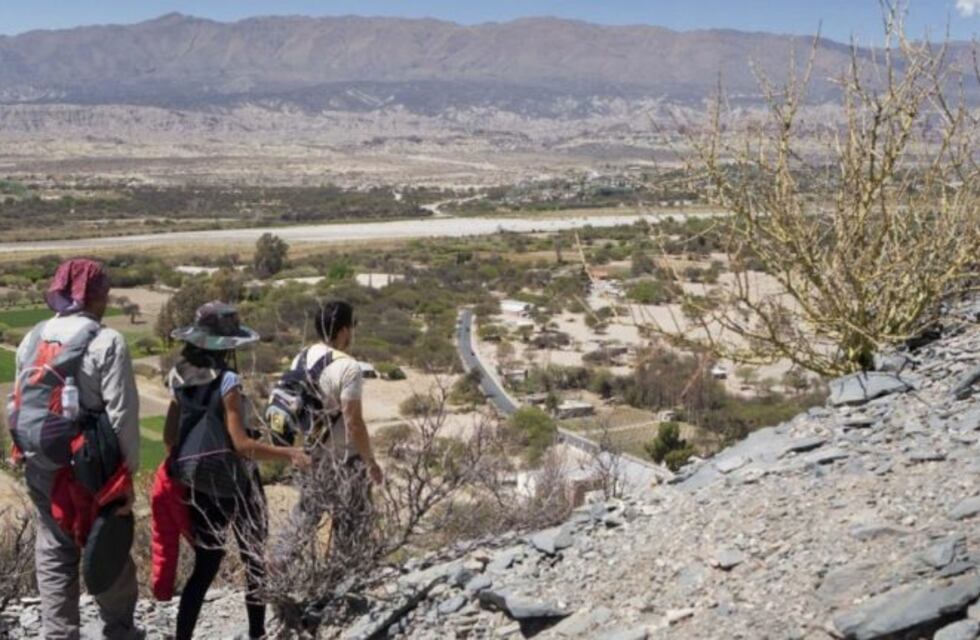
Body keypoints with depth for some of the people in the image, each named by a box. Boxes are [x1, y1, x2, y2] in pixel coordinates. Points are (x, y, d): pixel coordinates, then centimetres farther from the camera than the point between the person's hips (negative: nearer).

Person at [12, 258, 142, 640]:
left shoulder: (32, 339, 6)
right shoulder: (106, 342, -14)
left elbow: (22, 405, 11)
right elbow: (122, 414, -16)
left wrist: (33, 454, 18)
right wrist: (128, 472, -10)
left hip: (41, 466, 5)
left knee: (53, 556, 14)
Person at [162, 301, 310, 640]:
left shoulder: (182, 380, 2)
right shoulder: (227, 382, -18)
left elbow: (169, 436, 8)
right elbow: (240, 443, -21)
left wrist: (183, 471, 20)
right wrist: (288, 453, -17)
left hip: (199, 484, 6)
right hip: (235, 483, -6)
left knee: (205, 565, 12)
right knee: (254, 561, 13)